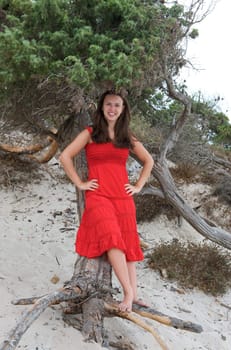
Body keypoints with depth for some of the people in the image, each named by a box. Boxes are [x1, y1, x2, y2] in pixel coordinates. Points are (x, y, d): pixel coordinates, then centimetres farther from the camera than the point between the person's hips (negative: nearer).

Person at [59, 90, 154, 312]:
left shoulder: (127, 137, 14)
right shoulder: (90, 133, 5)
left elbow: (148, 161, 24)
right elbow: (65, 156, 2)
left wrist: (139, 186, 13)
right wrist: (79, 183, -3)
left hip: (123, 197, 4)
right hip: (98, 196, -4)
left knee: (128, 244, 2)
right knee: (112, 240, -22)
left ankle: (133, 295, 6)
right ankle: (128, 293, -20)